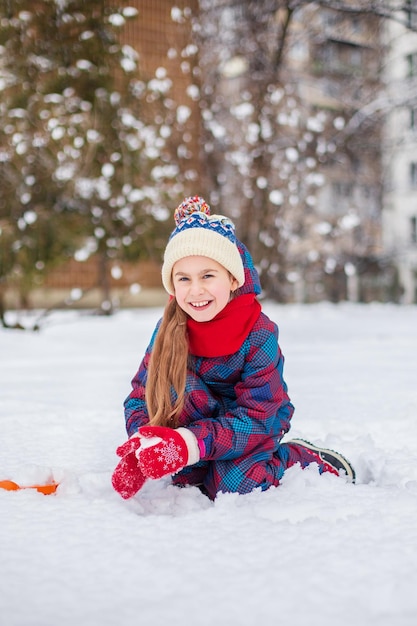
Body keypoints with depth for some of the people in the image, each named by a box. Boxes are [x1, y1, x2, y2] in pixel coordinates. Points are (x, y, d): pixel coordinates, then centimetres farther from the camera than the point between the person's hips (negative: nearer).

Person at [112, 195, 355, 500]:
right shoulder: (169, 330, -17)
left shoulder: (260, 335, -27)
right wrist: (141, 442, -38)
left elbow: (255, 420, -30)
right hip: (205, 416, 3)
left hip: (257, 424, -2)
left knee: (232, 485, -27)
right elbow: (140, 397, -15)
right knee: (177, 381, -26)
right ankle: (190, 472, -10)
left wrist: (189, 444, -45)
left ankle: (308, 460, 0)